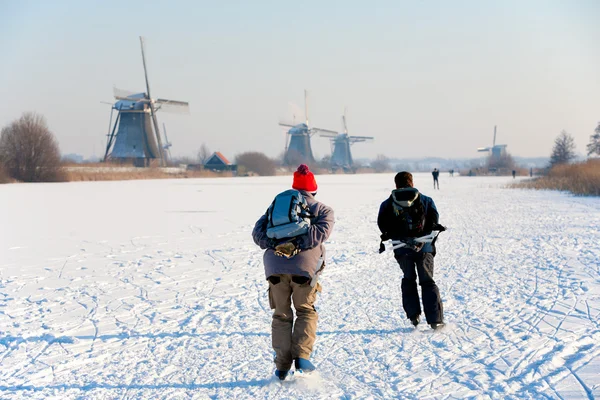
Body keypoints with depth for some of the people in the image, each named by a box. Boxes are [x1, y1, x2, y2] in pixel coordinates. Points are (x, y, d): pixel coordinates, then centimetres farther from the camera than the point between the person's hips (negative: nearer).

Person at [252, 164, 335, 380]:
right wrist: (296, 245, -12)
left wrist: (275, 245, -2)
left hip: (275, 267, 2)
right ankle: (302, 356, -1)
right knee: (306, 312, 15)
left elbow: (258, 231, 10)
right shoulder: (323, 210, 13)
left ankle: (282, 366, 9)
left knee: (281, 316, 13)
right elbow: (319, 233, -8)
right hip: (304, 267, -2)